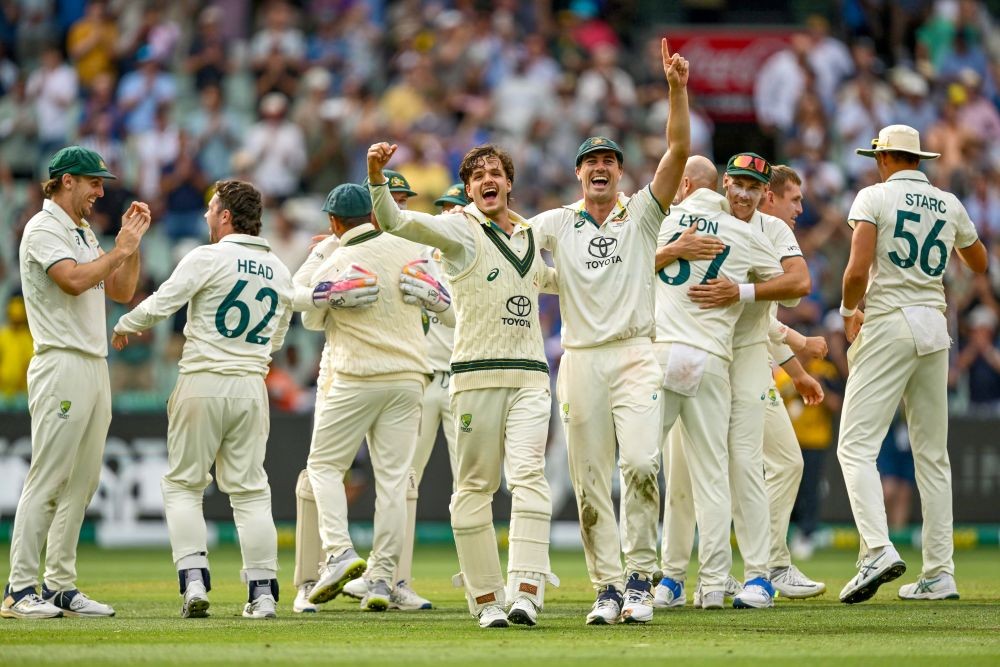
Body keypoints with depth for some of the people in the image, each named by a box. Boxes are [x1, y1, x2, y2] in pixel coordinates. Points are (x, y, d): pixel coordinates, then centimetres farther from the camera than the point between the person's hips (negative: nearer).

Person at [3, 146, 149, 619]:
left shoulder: (85, 235, 21)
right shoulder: (43, 229, -7)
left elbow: (121, 292, 21)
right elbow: (74, 280, -22)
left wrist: (133, 242, 11)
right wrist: (119, 250, -11)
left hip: (95, 364, 9)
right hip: (61, 364, -9)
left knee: (81, 483, 8)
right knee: (47, 480, -11)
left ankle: (60, 587, 11)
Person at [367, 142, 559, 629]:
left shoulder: (531, 236, 19)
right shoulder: (459, 230, 2)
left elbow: (550, 280, 41)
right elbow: (395, 221, -14)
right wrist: (376, 176, -30)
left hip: (530, 375, 3)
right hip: (477, 374, -3)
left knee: (529, 476, -13)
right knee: (475, 486, 0)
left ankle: (525, 593, -23)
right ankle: (486, 599, 5)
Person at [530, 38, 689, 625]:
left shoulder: (642, 214, 7)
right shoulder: (558, 224, 13)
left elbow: (680, 151, -4)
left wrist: (677, 89, -16)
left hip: (634, 355, -2)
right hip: (580, 360, 2)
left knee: (640, 465, -18)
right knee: (590, 482, 1)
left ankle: (641, 580, -10)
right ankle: (608, 588, 6)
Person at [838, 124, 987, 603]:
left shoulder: (875, 197, -4)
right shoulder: (949, 205, 12)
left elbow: (858, 269, -16)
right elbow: (979, 263, 27)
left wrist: (849, 311, 2)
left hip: (888, 326, -6)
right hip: (935, 329, 6)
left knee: (856, 444, -8)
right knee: (932, 453, 9)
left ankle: (878, 549, -28)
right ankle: (939, 573, 6)